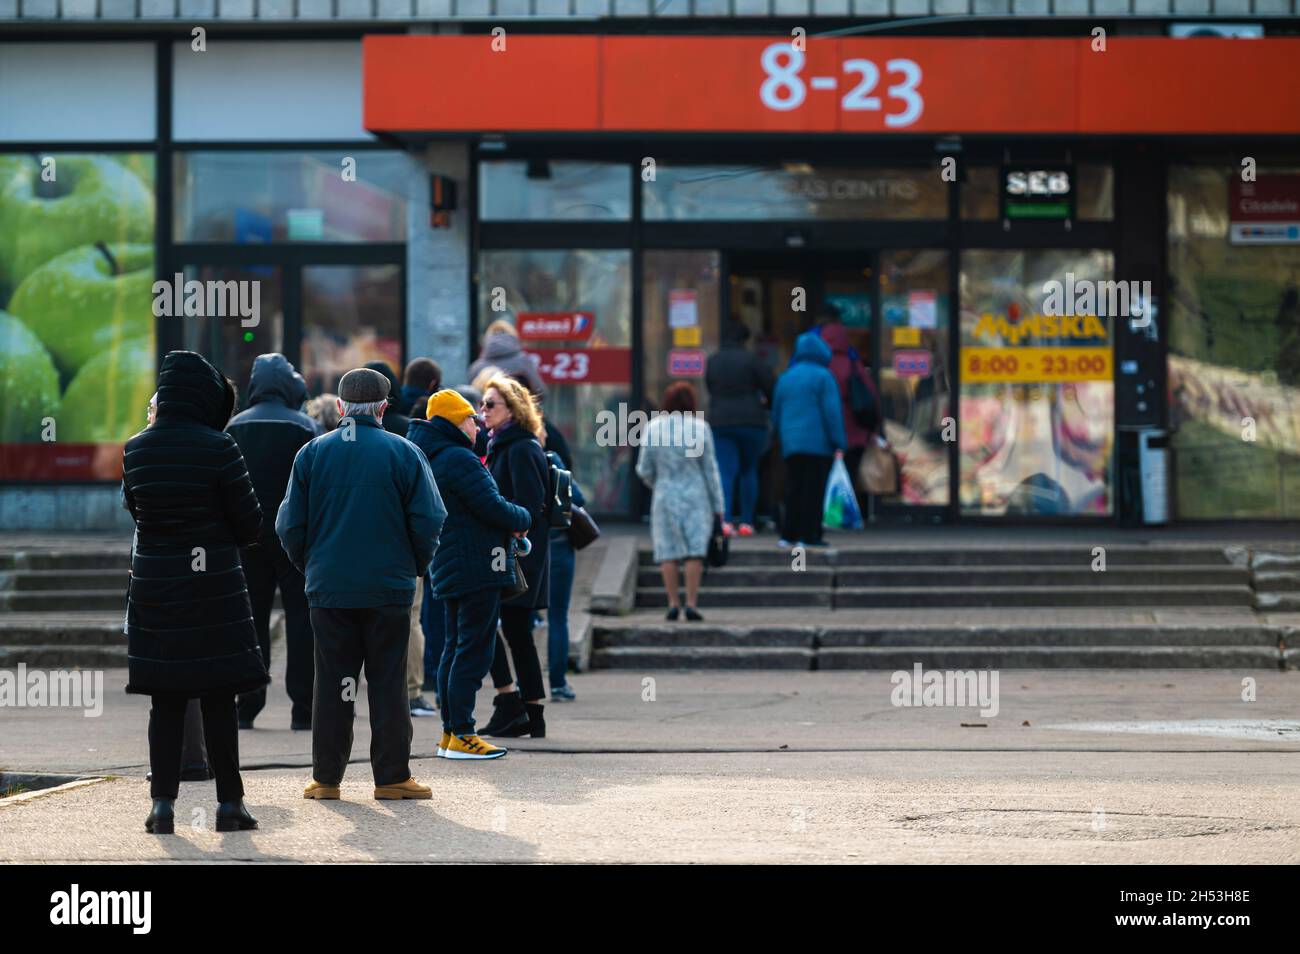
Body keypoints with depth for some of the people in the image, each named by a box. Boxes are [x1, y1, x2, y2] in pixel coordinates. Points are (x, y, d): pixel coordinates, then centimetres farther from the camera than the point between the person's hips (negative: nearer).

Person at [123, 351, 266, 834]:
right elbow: (250, 523, -6)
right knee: (218, 699, 3)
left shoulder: (135, 450, 0)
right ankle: (229, 803, 6)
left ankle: (163, 803, 6)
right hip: (214, 583, -3)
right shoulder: (218, 449, -12)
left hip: (153, 582, 3)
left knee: (166, 700, 8)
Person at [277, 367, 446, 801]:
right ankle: (392, 776, 4)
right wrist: (414, 567, 10)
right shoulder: (404, 453, -3)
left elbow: (290, 525, 3)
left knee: (331, 683, 7)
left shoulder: (312, 453, 2)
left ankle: (326, 777, 8)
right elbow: (429, 521, -5)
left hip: (328, 587, 2)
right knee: (388, 683, 4)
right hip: (389, 587, -1)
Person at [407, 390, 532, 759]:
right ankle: (460, 735, -8)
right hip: (477, 568, -10)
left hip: (448, 570, 10)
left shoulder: (431, 460, 15)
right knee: (473, 650, -7)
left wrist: (509, 524, 5)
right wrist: (523, 518, 1)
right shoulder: (459, 459, -16)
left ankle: (450, 731, 17)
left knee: (455, 649, 14)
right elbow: (493, 508, -19)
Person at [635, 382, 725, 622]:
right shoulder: (699, 427, -5)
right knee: (695, 550, 0)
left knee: (668, 551, 5)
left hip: (665, 495, 1)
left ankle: (673, 603, 1)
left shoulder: (653, 428, -2)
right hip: (695, 495, -1)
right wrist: (718, 504, 4)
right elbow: (710, 468, -2)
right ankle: (691, 603, -7)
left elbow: (644, 470, 1)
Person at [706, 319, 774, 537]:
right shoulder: (750, 359, -7)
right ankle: (747, 522, 10)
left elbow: (711, 390, 13)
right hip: (751, 421, -2)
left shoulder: (712, 361, 6)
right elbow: (770, 387, -4)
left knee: (726, 471, -1)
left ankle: (724, 519, -20)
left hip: (720, 421, 2)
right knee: (749, 470, 10)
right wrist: (767, 402, 17)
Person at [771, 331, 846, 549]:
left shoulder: (785, 378, 13)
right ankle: (808, 535, -7)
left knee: (793, 489, 10)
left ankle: (788, 534, 8)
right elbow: (832, 411, -11)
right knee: (814, 489, -4)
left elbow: (776, 413, 17)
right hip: (818, 444, -6)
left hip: (791, 443, 6)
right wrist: (838, 443, -10)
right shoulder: (823, 377, -7)